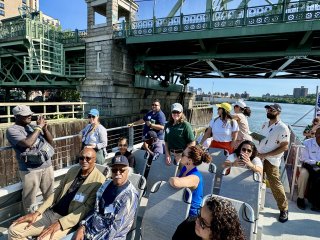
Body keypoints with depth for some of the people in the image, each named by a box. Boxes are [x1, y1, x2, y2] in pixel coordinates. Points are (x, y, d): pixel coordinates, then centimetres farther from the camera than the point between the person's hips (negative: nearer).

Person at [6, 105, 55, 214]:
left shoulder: (33, 126, 8)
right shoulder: (12, 130, -8)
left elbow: (51, 142, 10)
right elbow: (28, 143, -26)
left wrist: (45, 128, -6)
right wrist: (39, 127, -18)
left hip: (47, 166, 5)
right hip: (30, 170, -5)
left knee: (50, 195, 19)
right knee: (30, 200, 8)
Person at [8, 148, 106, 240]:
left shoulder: (99, 180, -14)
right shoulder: (73, 170, 6)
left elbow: (87, 208, -17)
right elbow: (57, 192, 11)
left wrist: (60, 223, -21)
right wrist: (37, 212, 2)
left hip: (69, 220, -6)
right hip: (51, 212, 6)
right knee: (14, 230, -3)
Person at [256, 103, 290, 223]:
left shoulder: (283, 128, -15)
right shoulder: (265, 124, 8)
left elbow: (284, 147, -18)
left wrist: (265, 155, -21)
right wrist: (258, 151, 3)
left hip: (271, 160, -7)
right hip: (259, 157, 7)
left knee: (275, 185, 0)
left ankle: (284, 209, 19)